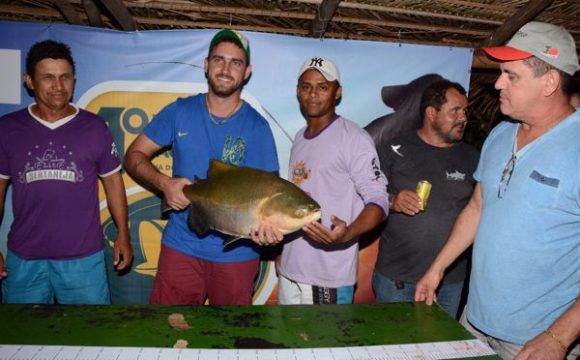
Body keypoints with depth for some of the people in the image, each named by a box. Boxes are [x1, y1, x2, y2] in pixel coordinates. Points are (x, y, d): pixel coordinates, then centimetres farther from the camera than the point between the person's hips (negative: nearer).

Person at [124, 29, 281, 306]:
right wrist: (164, 183, -15)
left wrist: (267, 224, -32)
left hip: (236, 251, -1)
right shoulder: (180, 112, -1)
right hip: (180, 246, 2)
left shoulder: (257, 127, -8)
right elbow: (134, 155, 4)